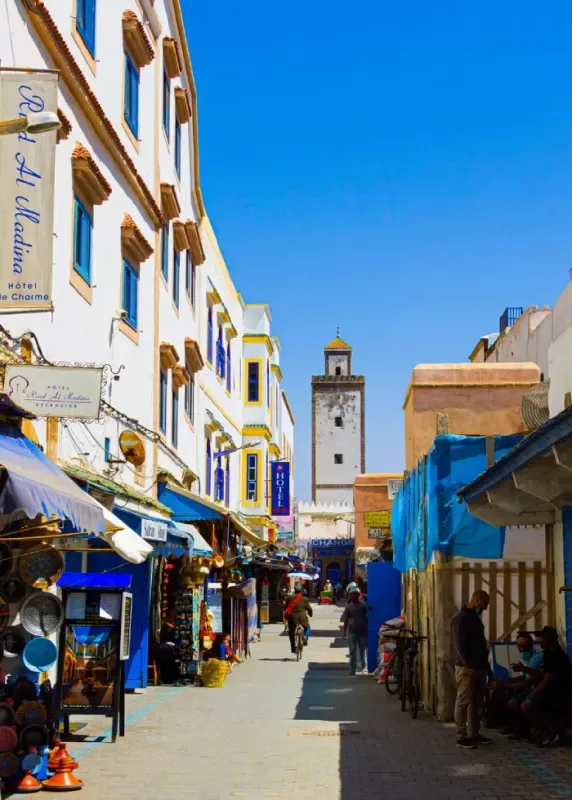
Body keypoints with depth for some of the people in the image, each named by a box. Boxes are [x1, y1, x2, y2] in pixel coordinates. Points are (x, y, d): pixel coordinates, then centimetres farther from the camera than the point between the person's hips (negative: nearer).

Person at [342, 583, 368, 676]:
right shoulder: (349, 606, 3)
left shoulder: (363, 605, 1)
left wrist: (367, 629, 2)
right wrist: (344, 632, 2)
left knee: (362, 650, 5)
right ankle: (352, 669, 3)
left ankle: (364, 666, 18)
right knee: (352, 651, 0)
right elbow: (346, 620, 5)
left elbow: (366, 617, 5)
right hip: (352, 631, 1)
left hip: (362, 631, -1)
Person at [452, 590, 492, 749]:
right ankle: (461, 737, -5)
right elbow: (459, 645, -17)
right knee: (463, 702, -7)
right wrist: (468, 666, -23)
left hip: (479, 667, 9)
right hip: (466, 668, -9)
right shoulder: (461, 619, -11)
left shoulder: (475, 618, 17)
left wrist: (486, 665, 19)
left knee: (477, 703, 11)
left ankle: (474, 734, 17)